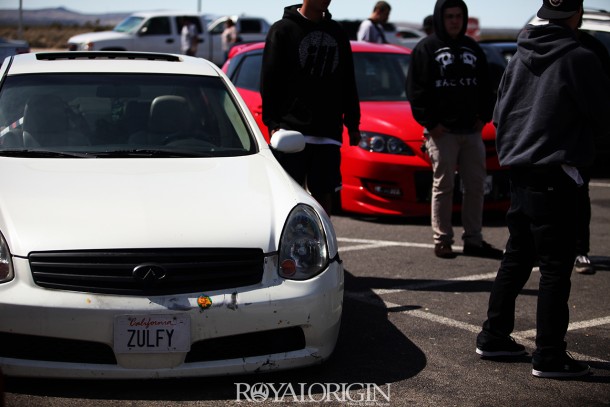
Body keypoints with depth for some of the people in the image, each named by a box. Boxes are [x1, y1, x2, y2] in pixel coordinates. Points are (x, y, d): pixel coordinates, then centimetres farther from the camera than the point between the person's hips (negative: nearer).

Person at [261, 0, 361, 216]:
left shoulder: (336, 32, 14)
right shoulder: (283, 30, 0)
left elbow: (348, 83, 19)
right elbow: (269, 81, -3)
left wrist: (352, 123, 14)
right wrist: (272, 123, -11)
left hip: (328, 133, 4)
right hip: (292, 130, -4)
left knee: (324, 193, 5)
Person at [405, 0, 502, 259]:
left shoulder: (473, 49, 16)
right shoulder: (426, 48, -1)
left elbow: (485, 86, 19)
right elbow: (416, 90, -6)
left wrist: (483, 116, 7)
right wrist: (430, 122, -11)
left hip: (472, 131, 6)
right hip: (441, 131, -5)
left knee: (476, 185, 6)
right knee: (443, 185, -3)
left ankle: (473, 240, 14)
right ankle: (442, 241, 3)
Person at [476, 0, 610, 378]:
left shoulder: (520, 57, 8)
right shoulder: (580, 60, -13)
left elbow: (500, 113, 15)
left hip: (520, 173, 7)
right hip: (555, 177, -7)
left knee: (516, 258, 17)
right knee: (556, 266, -2)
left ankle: (494, 336, 23)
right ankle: (550, 356, 2)